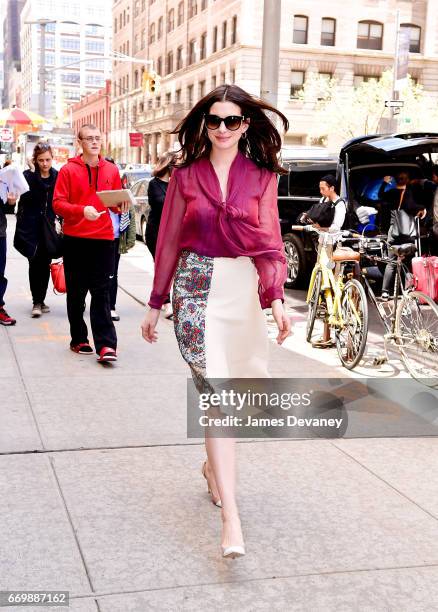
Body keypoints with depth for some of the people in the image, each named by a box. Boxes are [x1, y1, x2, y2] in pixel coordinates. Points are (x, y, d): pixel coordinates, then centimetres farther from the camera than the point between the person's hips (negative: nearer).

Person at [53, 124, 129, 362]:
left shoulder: (111, 170, 8)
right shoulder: (68, 170, 0)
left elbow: (116, 203, 16)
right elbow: (58, 204, -6)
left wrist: (121, 206, -7)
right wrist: (82, 210, -21)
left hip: (103, 238, 1)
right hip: (75, 238, -1)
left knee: (101, 292, -3)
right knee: (76, 292, 8)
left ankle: (105, 344, -6)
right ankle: (79, 339, 19)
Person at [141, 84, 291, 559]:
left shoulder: (261, 177, 5)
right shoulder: (186, 175, 5)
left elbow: (268, 240, -1)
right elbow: (169, 241, 7)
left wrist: (276, 298, -15)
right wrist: (155, 304, 9)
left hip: (244, 288, 2)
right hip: (196, 287, -1)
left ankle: (214, 464, 42)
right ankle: (231, 518, -11)